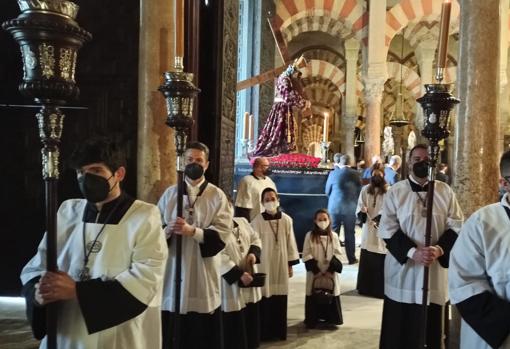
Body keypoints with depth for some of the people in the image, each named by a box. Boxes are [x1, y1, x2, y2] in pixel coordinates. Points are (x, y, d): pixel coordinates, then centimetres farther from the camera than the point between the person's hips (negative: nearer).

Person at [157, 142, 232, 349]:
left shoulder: (217, 196, 2)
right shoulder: (170, 193, 9)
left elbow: (223, 232, -8)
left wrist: (193, 232, -20)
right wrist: (168, 229, -15)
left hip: (202, 272, -2)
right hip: (172, 270, 2)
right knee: (169, 332, 7)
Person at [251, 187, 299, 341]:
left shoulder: (286, 220, 0)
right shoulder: (257, 221, -8)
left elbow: (290, 243, 5)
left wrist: (290, 264, 5)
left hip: (281, 265, 2)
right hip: (264, 265, -2)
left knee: (280, 300, 8)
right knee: (265, 299, 0)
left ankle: (279, 331, 22)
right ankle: (265, 332, 14)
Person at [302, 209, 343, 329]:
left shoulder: (334, 236, 2)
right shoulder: (309, 236, -3)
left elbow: (338, 254, 0)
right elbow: (306, 255, -6)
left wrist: (331, 270, -10)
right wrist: (316, 270, -13)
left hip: (331, 274, 1)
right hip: (314, 273, -1)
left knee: (331, 297, 6)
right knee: (314, 297, 3)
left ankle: (330, 319, 21)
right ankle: (313, 320, 16)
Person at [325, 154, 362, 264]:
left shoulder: (333, 173, -5)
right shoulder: (355, 174, -7)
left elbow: (327, 191, 3)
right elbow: (359, 190, 1)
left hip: (334, 206, 1)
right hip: (350, 207, 0)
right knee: (349, 233, 8)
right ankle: (351, 258, 14)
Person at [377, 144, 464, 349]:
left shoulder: (445, 191, 4)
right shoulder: (395, 192, -1)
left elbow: (456, 226, 2)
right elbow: (388, 230, -6)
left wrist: (439, 250, -15)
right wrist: (413, 252, -19)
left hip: (435, 269, 2)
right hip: (403, 269, -1)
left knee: (431, 329, 11)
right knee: (399, 330, 6)